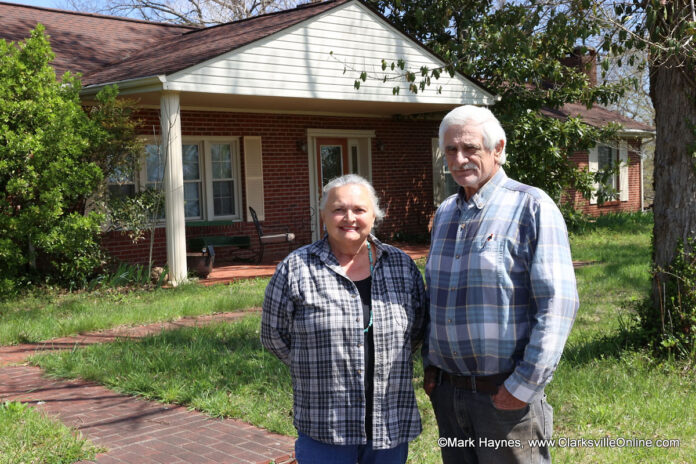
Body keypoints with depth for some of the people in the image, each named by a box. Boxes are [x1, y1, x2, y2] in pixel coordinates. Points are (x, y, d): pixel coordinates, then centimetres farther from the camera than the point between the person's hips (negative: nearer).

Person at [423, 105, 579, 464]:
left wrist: (526, 385, -17)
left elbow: (558, 302, -15)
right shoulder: (445, 213, 11)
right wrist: (430, 365, 14)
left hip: (505, 394, -6)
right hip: (448, 391, 6)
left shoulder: (531, 207, -10)